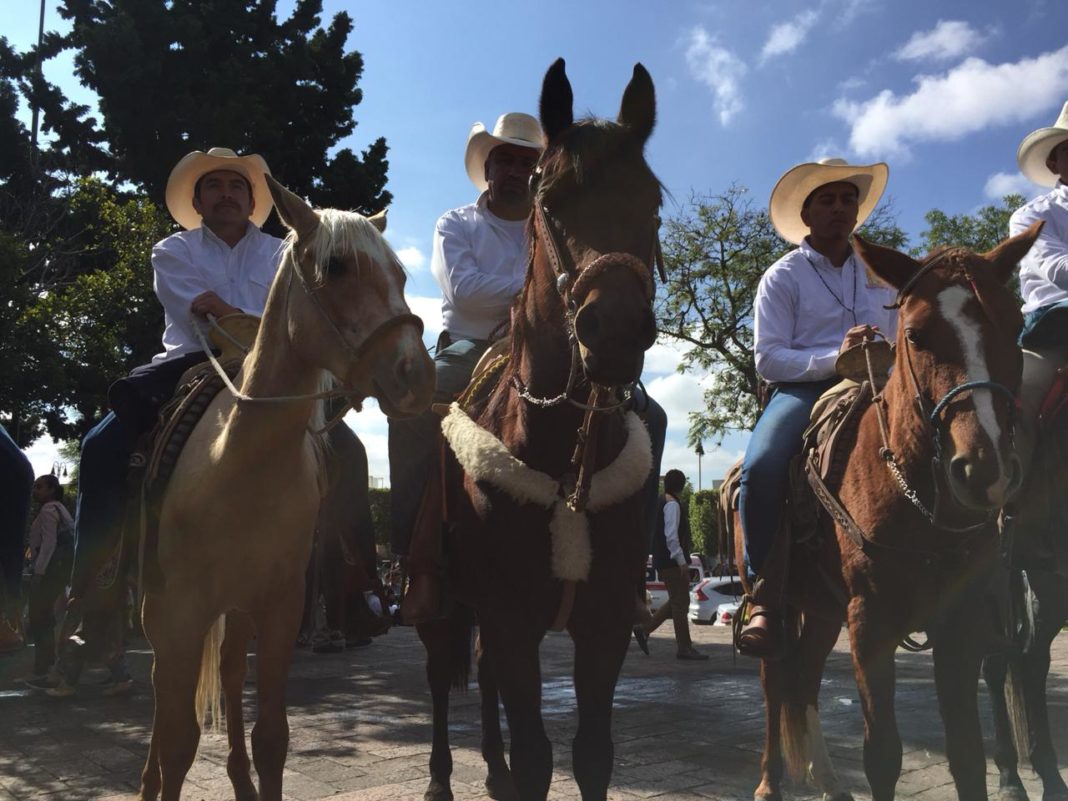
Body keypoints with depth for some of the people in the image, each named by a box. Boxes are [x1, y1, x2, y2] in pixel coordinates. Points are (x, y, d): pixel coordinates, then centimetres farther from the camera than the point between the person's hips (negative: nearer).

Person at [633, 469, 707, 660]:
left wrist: (686, 543, 23)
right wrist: (682, 561, -22)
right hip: (672, 561, -10)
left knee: (677, 602, 15)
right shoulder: (672, 504, -15)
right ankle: (684, 648, 3)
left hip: (663, 560, 10)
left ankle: (644, 629, 14)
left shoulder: (660, 502, 15)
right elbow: (671, 536, -22)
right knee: (680, 603, -3)